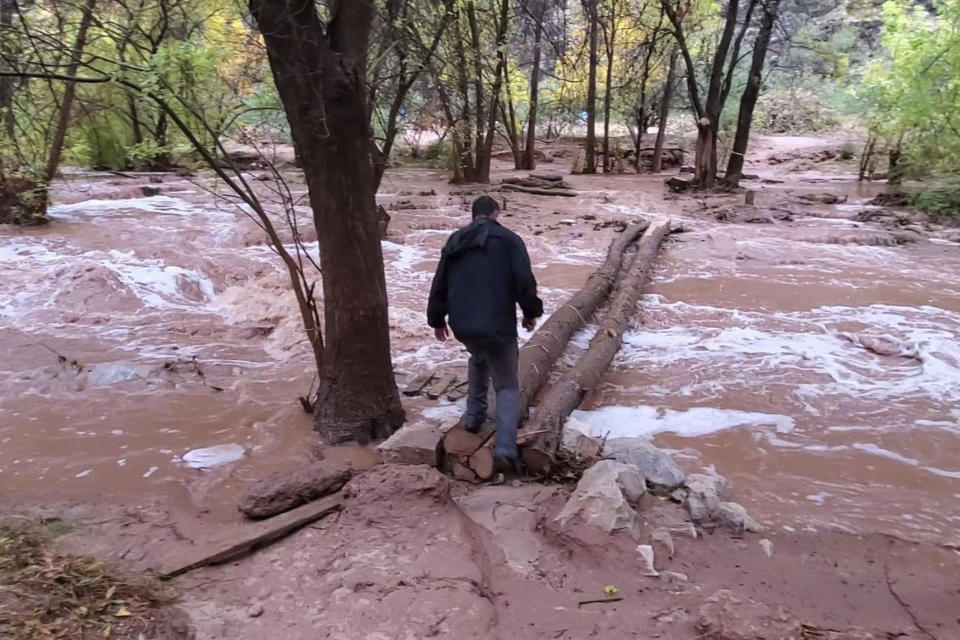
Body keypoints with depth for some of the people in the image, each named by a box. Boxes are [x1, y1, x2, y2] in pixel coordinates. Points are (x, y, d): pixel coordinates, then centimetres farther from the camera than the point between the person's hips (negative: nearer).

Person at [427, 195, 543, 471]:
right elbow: (525, 282, -9)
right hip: (498, 327, -4)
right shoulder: (509, 240, -1)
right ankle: (505, 448, -7)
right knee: (507, 386, 9)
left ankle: (474, 416, 34)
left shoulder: (455, 241, 13)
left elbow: (439, 285, 17)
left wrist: (437, 320, 28)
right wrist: (531, 312, 8)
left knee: (479, 359, 37)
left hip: (463, 327, 5)